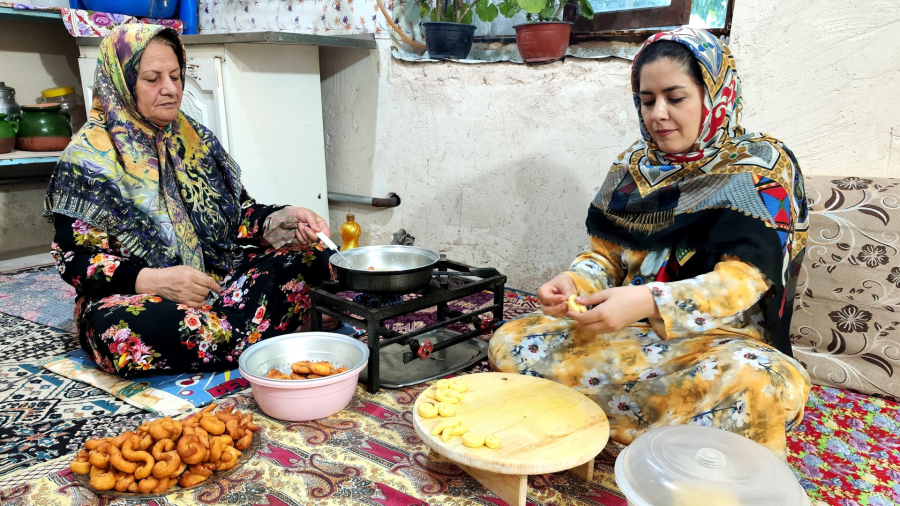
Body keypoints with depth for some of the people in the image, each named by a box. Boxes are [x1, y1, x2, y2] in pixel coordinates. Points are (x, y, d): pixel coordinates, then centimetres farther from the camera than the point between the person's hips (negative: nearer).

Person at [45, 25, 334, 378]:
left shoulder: (195, 138, 10)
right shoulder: (88, 158, -4)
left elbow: (239, 212, 9)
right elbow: (74, 257, -8)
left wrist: (281, 220, -13)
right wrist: (151, 280, -24)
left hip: (220, 278, 4)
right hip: (134, 296, -3)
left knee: (307, 256, -16)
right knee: (127, 330, -39)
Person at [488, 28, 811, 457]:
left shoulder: (762, 170, -5)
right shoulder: (633, 166, 9)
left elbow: (743, 279, -17)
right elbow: (606, 253, 9)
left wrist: (648, 301, -33)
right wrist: (573, 283, -15)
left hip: (719, 341, -3)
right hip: (631, 333, 4)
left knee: (757, 381, -39)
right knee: (510, 344, -17)